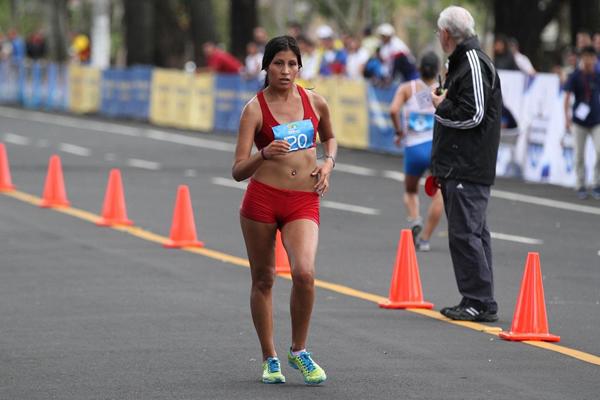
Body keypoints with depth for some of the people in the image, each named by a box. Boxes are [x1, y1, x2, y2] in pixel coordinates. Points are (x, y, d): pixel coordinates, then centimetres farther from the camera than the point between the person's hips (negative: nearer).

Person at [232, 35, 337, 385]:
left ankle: (299, 351, 0)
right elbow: (238, 171, -9)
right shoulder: (256, 108, -4)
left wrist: (328, 163, 8)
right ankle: (270, 359, 23)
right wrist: (264, 154, -27)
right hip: (262, 198, -1)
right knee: (263, 279, 7)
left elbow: (330, 137, 28)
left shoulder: (315, 103, 5)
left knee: (305, 272, -20)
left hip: (303, 201, 1)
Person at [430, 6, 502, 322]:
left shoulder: (474, 64, -13)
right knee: (472, 232, 12)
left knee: (465, 233, -10)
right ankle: (479, 302, 17)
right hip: (458, 166, 11)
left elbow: (473, 115, -20)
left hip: (468, 169, -11)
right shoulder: (461, 62, 19)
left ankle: (479, 302, -9)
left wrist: (441, 106, -6)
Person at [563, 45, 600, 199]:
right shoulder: (575, 76, -5)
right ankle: (580, 186, 15)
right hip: (579, 122, -1)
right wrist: (567, 117, -12)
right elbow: (567, 96, -4)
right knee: (579, 155, 4)